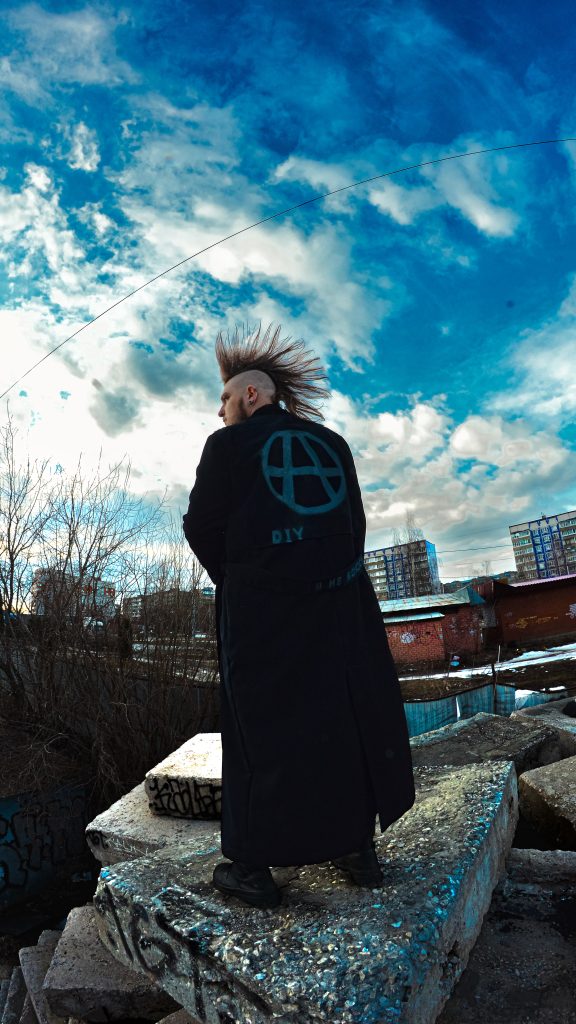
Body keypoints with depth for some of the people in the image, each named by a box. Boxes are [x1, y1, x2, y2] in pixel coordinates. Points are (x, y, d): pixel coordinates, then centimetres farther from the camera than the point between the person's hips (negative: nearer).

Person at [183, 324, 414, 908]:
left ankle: (253, 867, 16)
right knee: (346, 712, 13)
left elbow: (202, 527, -3)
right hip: (341, 598, 4)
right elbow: (356, 523, 12)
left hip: (261, 608, -4)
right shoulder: (332, 443, 13)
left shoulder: (229, 443, 0)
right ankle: (359, 848, 26)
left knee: (263, 720, 6)